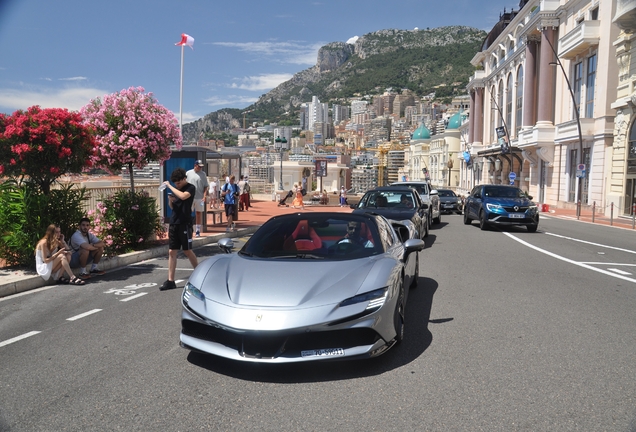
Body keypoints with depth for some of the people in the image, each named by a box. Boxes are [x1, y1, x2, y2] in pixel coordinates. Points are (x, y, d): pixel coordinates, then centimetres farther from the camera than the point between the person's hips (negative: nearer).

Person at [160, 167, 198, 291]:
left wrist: (169, 186, -19)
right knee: (172, 252, 2)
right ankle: (170, 281, 4)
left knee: (187, 251, 2)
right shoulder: (176, 188, 13)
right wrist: (170, 200, -2)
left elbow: (183, 196, -28)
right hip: (173, 223, 6)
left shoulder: (191, 188, -6)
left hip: (185, 224, -6)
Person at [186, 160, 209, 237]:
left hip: (200, 197, 1)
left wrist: (205, 194, -9)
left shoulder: (203, 174, 5)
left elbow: (206, 186, 4)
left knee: (199, 213, 7)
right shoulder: (188, 173, 4)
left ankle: (198, 230, 14)